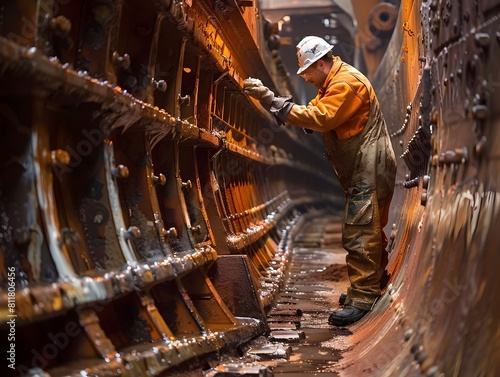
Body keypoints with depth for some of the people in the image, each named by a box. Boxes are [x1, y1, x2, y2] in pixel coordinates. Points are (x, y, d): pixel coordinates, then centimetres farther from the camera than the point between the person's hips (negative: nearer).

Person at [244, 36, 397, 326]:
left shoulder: (347, 82, -19)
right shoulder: (333, 84, 16)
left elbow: (320, 118, -29)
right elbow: (311, 112, 9)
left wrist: (273, 101, -30)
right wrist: (272, 101, -6)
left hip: (370, 171, -11)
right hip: (362, 170, 11)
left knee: (360, 234, -10)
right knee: (370, 230, 20)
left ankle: (362, 299, -5)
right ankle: (375, 283, 33)